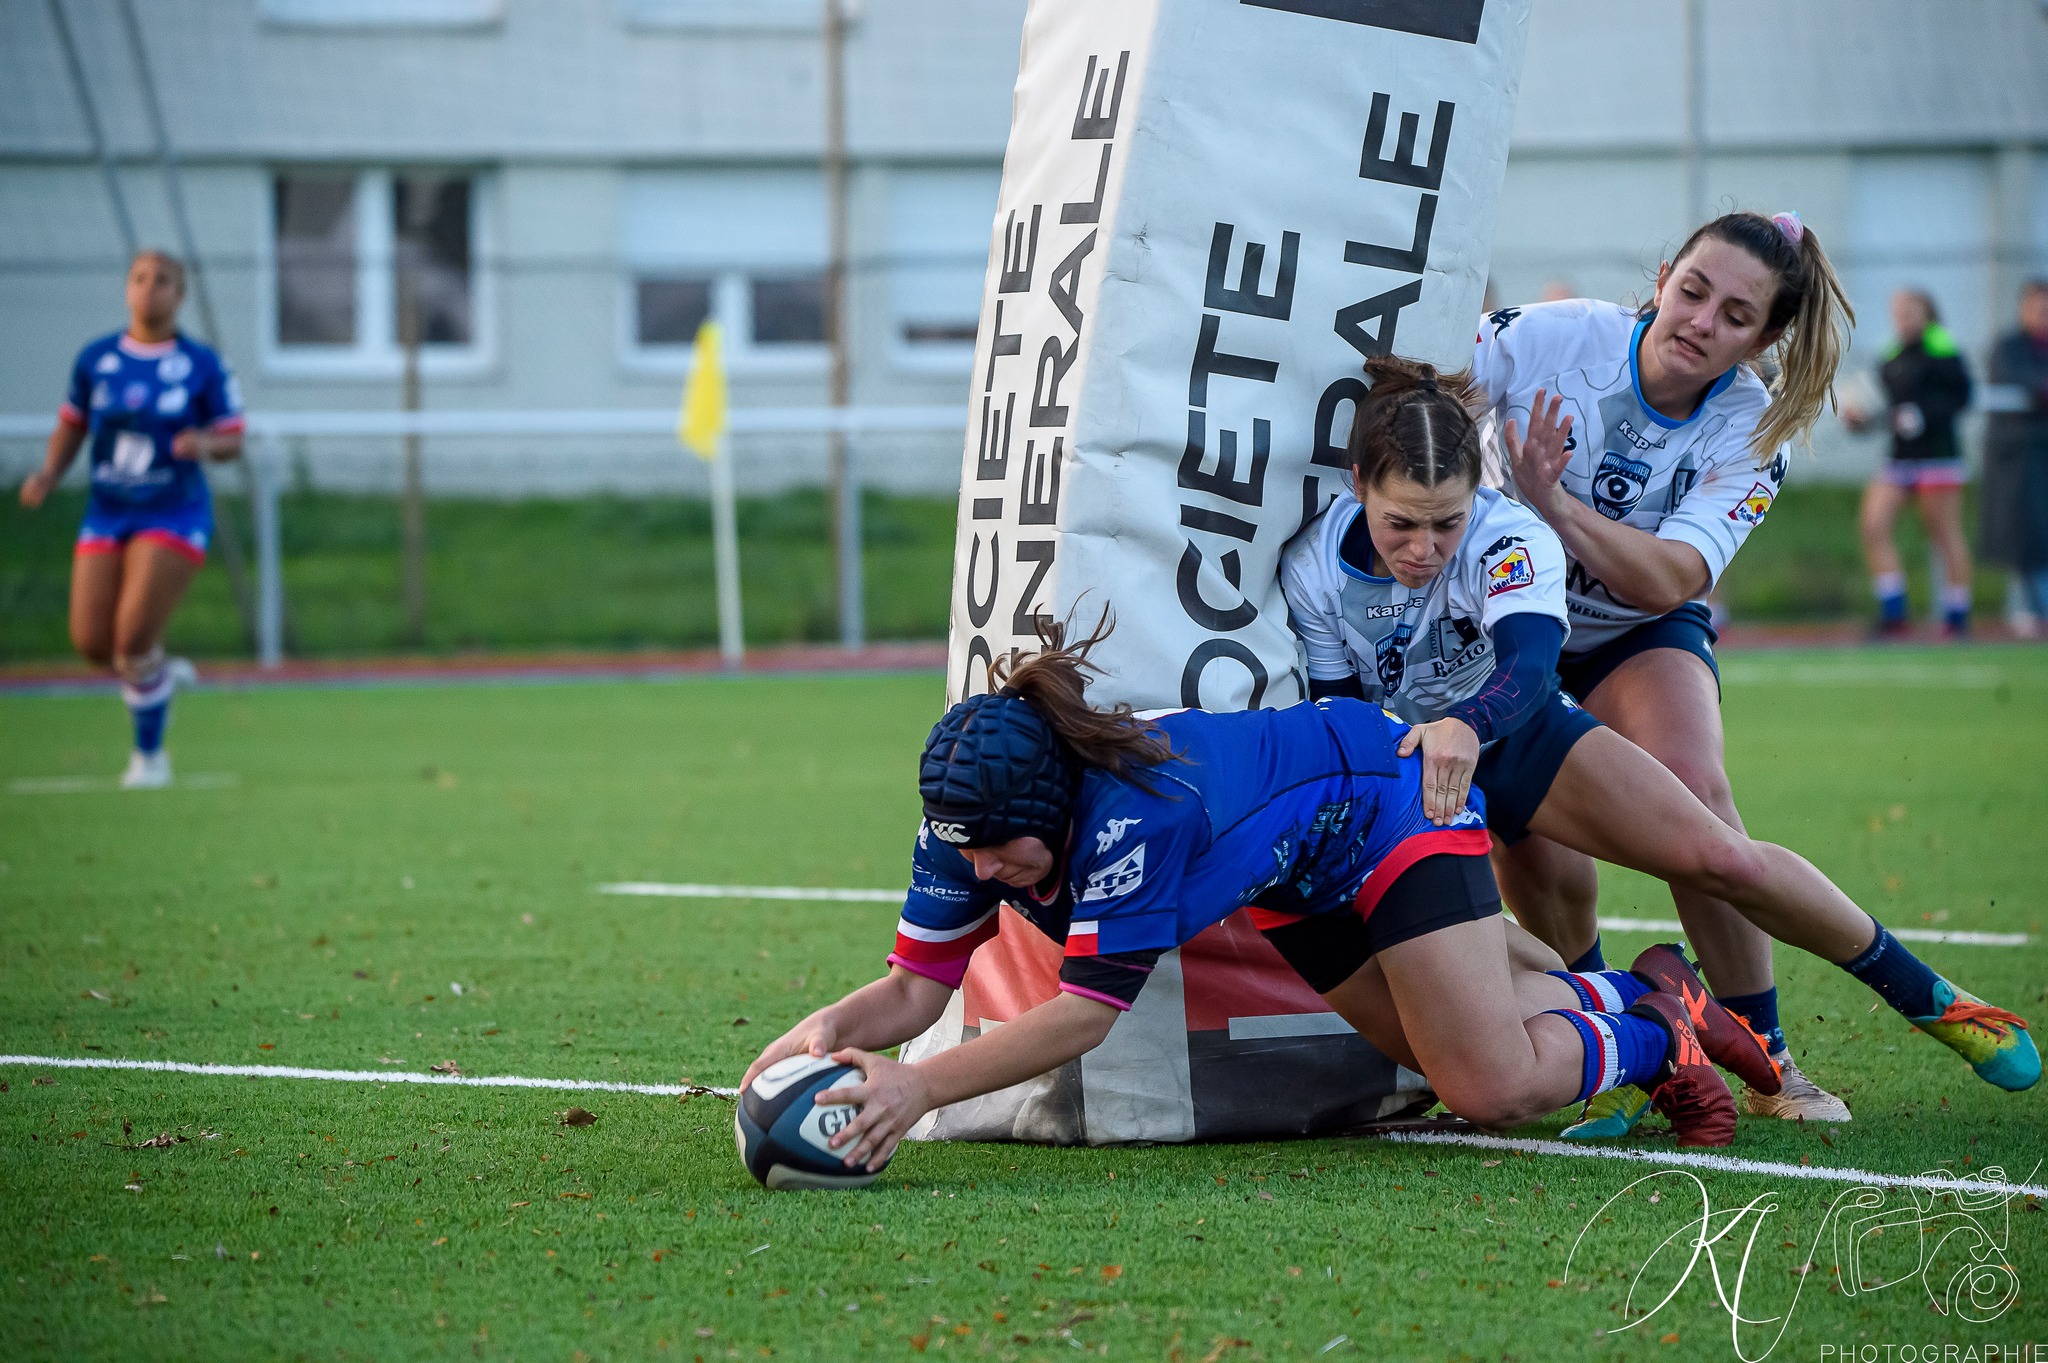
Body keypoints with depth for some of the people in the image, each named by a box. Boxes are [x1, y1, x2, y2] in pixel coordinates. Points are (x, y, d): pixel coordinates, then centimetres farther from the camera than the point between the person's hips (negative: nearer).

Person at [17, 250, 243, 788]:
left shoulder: (203, 366, -5)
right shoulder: (96, 359, 2)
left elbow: (233, 441, -1)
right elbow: (71, 426, 11)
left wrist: (204, 444, -22)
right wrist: (49, 472, -6)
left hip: (173, 516, -4)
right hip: (107, 515, 4)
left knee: (133, 636, -16)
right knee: (92, 643, -4)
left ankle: (149, 754, 5)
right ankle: (158, 672, 31)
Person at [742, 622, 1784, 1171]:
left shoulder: (1129, 809, -43)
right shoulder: (973, 822, -22)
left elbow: (1089, 1009, -43)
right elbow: (917, 986, -18)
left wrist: (921, 1088, -52)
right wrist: (831, 1028, -41)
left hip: (1393, 804, -8)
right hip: (1302, 879, 8)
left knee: (1495, 1091, -10)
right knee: (1461, 1040, 19)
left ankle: (1655, 1035, 17)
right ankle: (1640, 994, 42)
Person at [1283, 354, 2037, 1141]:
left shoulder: (1509, 538, -31)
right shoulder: (1312, 571, -24)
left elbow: (1529, 667, -49)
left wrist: (1465, 726, -70)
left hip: (1524, 734, -1)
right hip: (1398, 753, 1)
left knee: (1719, 859, -10)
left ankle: (1928, 1000, 8)